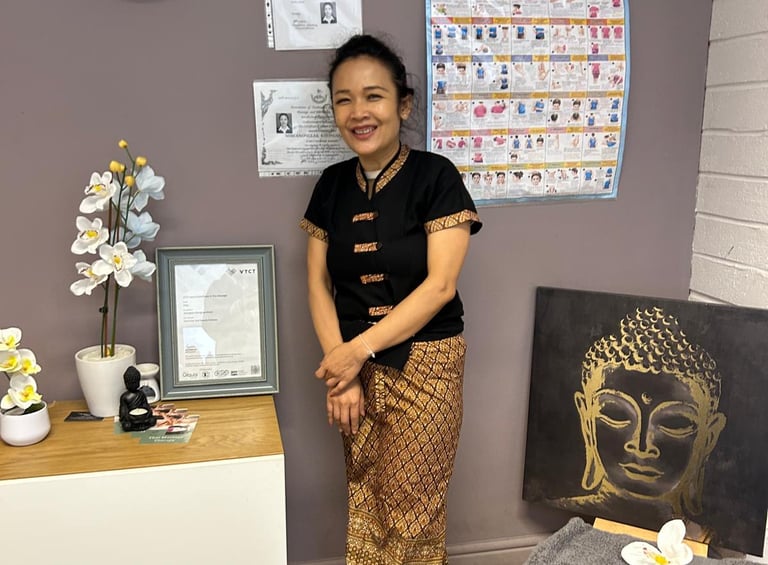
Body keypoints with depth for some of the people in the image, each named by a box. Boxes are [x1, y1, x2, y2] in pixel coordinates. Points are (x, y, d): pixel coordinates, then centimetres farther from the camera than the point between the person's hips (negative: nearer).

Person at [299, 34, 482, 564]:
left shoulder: (435, 176, -9)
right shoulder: (332, 185, 5)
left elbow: (440, 285, -14)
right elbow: (319, 283, 5)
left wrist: (359, 349, -16)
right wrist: (338, 365, -7)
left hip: (424, 365, -3)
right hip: (356, 366, 4)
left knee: (411, 509, 4)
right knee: (365, 502, 10)